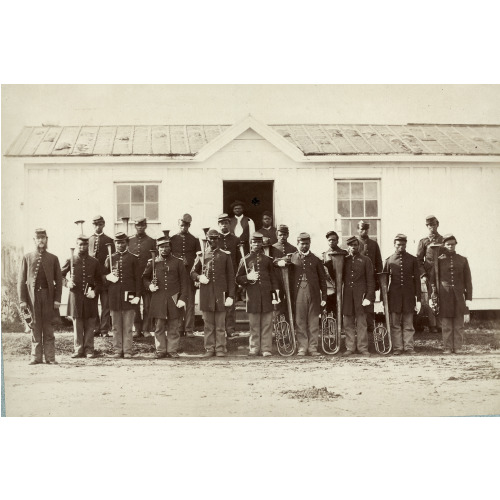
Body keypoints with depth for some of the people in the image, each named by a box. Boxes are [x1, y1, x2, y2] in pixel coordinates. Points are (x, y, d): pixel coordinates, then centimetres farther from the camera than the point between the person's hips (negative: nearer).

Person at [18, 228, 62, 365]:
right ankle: (36, 356, 8)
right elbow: (21, 280, 5)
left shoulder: (53, 259, 9)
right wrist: (22, 300, -3)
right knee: (35, 327, 2)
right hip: (33, 296, 0)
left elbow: (58, 280, 7)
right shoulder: (27, 258, 8)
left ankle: (50, 357, 4)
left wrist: (57, 299, -2)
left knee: (48, 327, 1)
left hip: (48, 296, 0)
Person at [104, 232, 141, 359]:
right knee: (116, 326, 4)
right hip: (114, 296, 2)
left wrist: (137, 295, -5)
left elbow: (138, 278, 3)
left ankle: (127, 351, 2)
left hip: (128, 295, -2)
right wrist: (108, 277, -7)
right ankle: (117, 350, 10)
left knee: (128, 326, -1)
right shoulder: (110, 258, 12)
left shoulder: (133, 258, 6)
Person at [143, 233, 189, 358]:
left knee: (173, 327, 4)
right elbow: (145, 277, 18)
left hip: (173, 299, -1)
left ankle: (172, 350, 12)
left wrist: (183, 298, -6)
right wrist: (149, 286, -4)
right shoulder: (153, 262, 8)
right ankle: (161, 350, 11)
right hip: (158, 300, 1)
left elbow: (184, 282, 2)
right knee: (159, 327, 3)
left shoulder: (178, 262, 5)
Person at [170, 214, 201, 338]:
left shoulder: (194, 240, 8)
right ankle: (179, 329, 7)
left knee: (190, 302, -2)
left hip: (190, 275, 0)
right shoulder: (172, 239, 8)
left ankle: (189, 330, 1)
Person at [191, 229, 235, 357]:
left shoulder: (226, 255, 6)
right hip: (206, 294, 1)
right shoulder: (201, 255, 11)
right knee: (208, 324, 3)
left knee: (220, 325, 0)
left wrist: (231, 296, -2)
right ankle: (209, 349, 8)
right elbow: (193, 272, 17)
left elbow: (230, 276, 4)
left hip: (220, 293, -1)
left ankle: (220, 349, 6)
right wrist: (199, 277, -7)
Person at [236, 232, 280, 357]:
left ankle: (266, 349, 2)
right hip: (252, 296, -1)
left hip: (266, 295, 1)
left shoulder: (267, 259, 12)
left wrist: (275, 294, 4)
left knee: (267, 324, -1)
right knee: (254, 324, 0)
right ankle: (254, 349, 6)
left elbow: (273, 278, 12)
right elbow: (238, 279, 11)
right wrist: (248, 278, -9)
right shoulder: (245, 259, 9)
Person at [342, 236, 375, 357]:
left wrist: (369, 296, -6)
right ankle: (350, 348, 10)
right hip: (347, 295, 2)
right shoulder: (344, 260, 13)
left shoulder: (365, 260, 6)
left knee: (361, 322, -2)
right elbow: (340, 277, 18)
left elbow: (370, 279, 1)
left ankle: (363, 348, 4)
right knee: (348, 322, 4)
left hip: (360, 294, -2)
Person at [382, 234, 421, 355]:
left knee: (408, 325, 3)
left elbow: (417, 280, 4)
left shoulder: (412, 260, 4)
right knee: (395, 324, 2)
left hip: (409, 296, 0)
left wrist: (418, 299, -1)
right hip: (394, 296, 0)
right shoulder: (389, 260, 5)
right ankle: (397, 348, 8)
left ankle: (409, 347, 9)